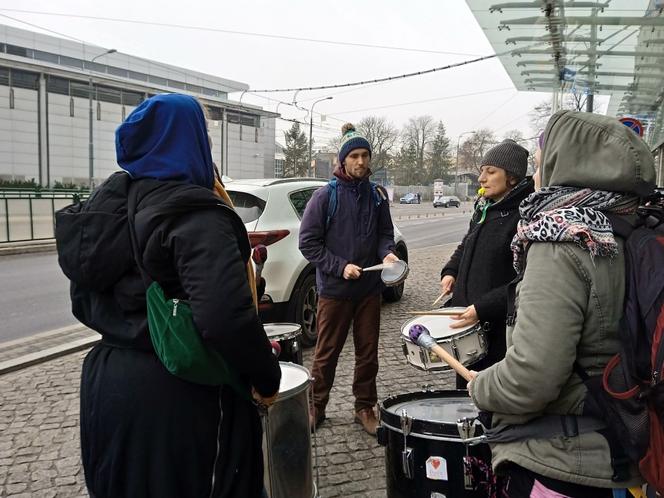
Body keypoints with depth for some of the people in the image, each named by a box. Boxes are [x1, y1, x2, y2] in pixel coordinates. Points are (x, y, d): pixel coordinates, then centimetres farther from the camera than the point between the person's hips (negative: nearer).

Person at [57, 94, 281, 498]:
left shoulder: (108, 204, 6)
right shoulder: (195, 214, -20)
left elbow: (84, 301, 13)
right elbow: (226, 316, -30)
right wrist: (268, 379, -16)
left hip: (106, 380, 8)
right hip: (179, 394, -7)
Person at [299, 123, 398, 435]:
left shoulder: (377, 195, 5)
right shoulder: (325, 196, -7)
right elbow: (308, 242, -7)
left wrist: (387, 253, -8)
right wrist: (340, 267, -14)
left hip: (370, 288, 4)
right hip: (334, 289, -3)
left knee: (368, 352, 12)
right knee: (327, 353, 9)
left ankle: (365, 407, 27)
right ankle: (316, 407, 26)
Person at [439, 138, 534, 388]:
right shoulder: (483, 208, 11)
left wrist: (483, 308, -24)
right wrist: (450, 271, 10)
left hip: (499, 329, -8)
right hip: (466, 321, 8)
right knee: (465, 392, 19)